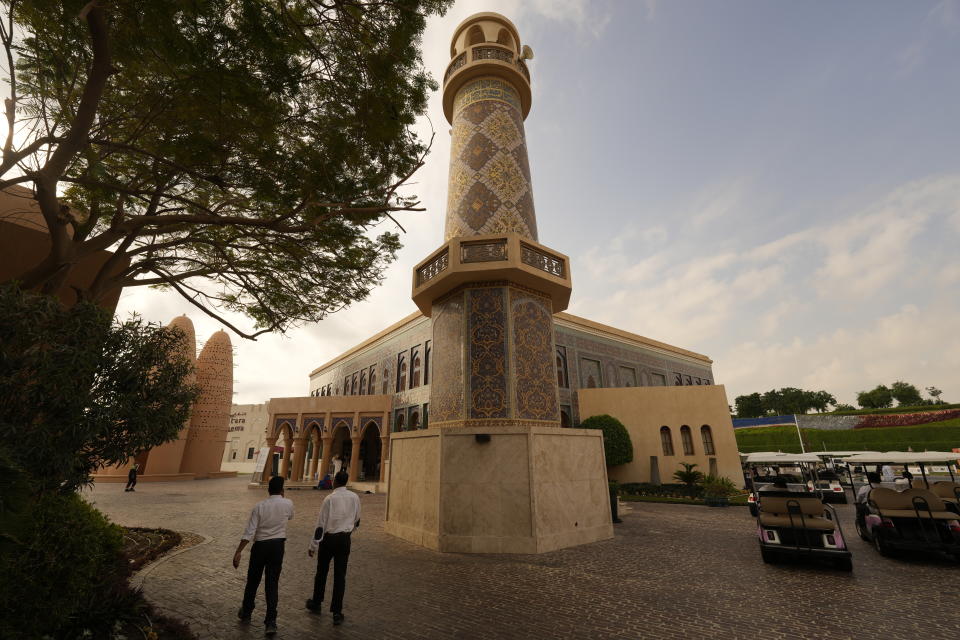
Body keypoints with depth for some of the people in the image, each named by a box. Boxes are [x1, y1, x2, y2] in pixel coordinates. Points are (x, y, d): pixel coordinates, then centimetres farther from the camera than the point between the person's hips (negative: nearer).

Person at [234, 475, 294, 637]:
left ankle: (246, 613, 40)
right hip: (277, 546, 0)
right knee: (272, 583, 7)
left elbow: (249, 531, -14)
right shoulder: (288, 504, -7)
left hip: (260, 546, 0)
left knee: (252, 581, 21)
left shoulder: (260, 506, -10)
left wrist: (238, 552, -8)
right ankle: (271, 622, 6)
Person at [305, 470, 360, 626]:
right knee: (340, 575, 10)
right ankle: (337, 612, 12)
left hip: (329, 539, -2)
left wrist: (313, 546, -5)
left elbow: (321, 524, -13)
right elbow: (357, 521, 11)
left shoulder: (330, 499, -15)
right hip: (345, 539, 2)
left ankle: (316, 603, 38)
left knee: (321, 572, 19)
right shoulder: (354, 497, -2)